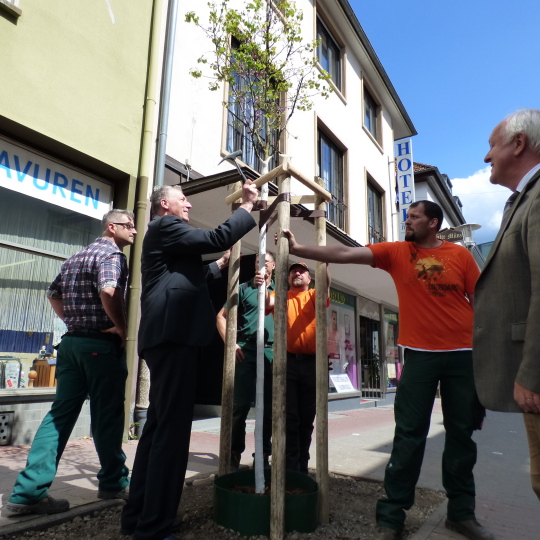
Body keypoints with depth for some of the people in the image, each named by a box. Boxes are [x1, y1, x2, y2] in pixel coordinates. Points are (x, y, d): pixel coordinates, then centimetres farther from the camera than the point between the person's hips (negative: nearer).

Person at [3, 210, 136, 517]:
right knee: (106, 415, 4)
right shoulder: (112, 254, -11)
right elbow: (108, 291, -29)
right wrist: (122, 329, -17)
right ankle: (114, 482, 19)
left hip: (72, 342, 8)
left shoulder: (75, 258, 17)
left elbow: (54, 294, 23)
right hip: (102, 344, -8)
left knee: (60, 414, 10)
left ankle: (30, 491, 11)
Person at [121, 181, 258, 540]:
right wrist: (247, 206, -1)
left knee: (159, 426, 13)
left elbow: (188, 278, 35)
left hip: (169, 335, 11)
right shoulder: (164, 225, -2)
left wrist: (221, 265, 32)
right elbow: (217, 238, -11)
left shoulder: (168, 234, 29)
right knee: (172, 429, -9)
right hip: (173, 334, -11)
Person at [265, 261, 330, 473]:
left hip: (311, 362, 1)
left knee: (307, 417, 10)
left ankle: (302, 466, 24)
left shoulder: (314, 296, 10)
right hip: (287, 361, -1)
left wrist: (324, 264, -31)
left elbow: (325, 285, -11)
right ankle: (291, 467, 12)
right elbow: (267, 303, -11)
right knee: (290, 417, 1)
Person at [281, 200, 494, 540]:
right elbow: (346, 254, -5)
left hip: (463, 355, 2)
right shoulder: (396, 251, 2)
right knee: (410, 435, 0)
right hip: (420, 355, -1)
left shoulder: (460, 255, 3)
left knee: (461, 434, 12)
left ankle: (462, 512, 29)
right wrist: (299, 249, -12)